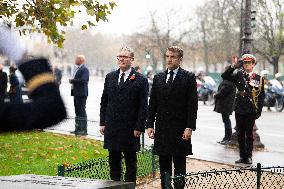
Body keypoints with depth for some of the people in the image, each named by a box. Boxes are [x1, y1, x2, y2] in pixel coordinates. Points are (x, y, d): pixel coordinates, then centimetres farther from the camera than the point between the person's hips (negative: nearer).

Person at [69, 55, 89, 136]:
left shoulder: (84, 69, -13)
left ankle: (84, 130, -5)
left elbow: (83, 80, -24)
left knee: (82, 111, -8)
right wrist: (72, 81, 4)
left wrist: (72, 80, -15)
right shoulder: (77, 69, 18)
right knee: (77, 111, 13)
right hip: (76, 93, 10)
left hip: (81, 93, -10)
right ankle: (78, 129, 19)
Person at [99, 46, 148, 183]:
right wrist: (102, 123, 6)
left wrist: (139, 127, -11)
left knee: (131, 161, 5)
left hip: (130, 129, -4)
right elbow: (104, 101, 12)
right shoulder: (110, 77, 10)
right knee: (113, 160, 11)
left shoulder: (140, 80, -4)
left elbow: (143, 106, -6)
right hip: (111, 128, 4)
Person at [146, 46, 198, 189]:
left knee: (179, 165, 2)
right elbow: (152, 104, 10)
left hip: (180, 129, -4)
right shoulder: (158, 78, 10)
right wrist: (150, 125, 2)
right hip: (162, 129, 4)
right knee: (164, 165, 9)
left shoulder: (189, 78, -2)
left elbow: (192, 105, -6)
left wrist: (190, 127, -13)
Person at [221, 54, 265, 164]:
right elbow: (224, 76, -3)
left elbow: (261, 96, 1)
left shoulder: (259, 78, 0)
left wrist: (259, 111, -5)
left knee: (249, 134, 3)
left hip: (251, 111, -3)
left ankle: (249, 157, 10)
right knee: (240, 134, 8)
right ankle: (242, 156, 16)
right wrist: (233, 66, -15)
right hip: (239, 110, 3)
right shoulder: (238, 75, 5)